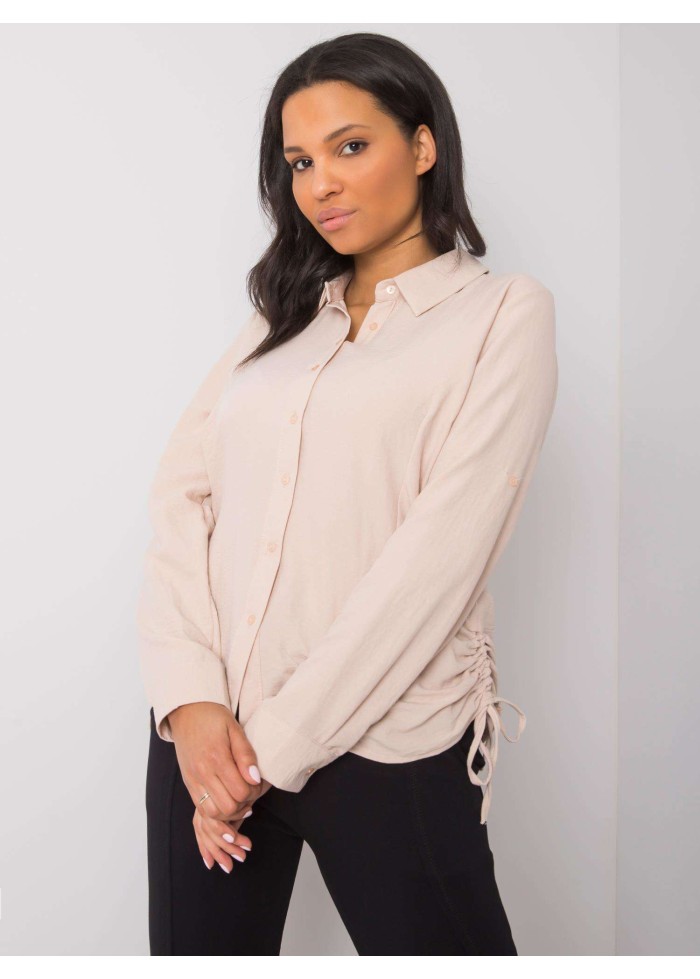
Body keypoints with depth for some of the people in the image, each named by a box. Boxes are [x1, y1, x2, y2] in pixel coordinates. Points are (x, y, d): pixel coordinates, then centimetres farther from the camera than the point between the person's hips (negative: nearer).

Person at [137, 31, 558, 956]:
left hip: (383, 740, -4)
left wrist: (279, 741, -13)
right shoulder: (280, 318, 13)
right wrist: (191, 697, -12)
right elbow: (181, 495, 3)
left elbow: (441, 548, -13)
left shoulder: (504, 311, -2)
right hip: (209, 736, 4)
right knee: (199, 943, 13)